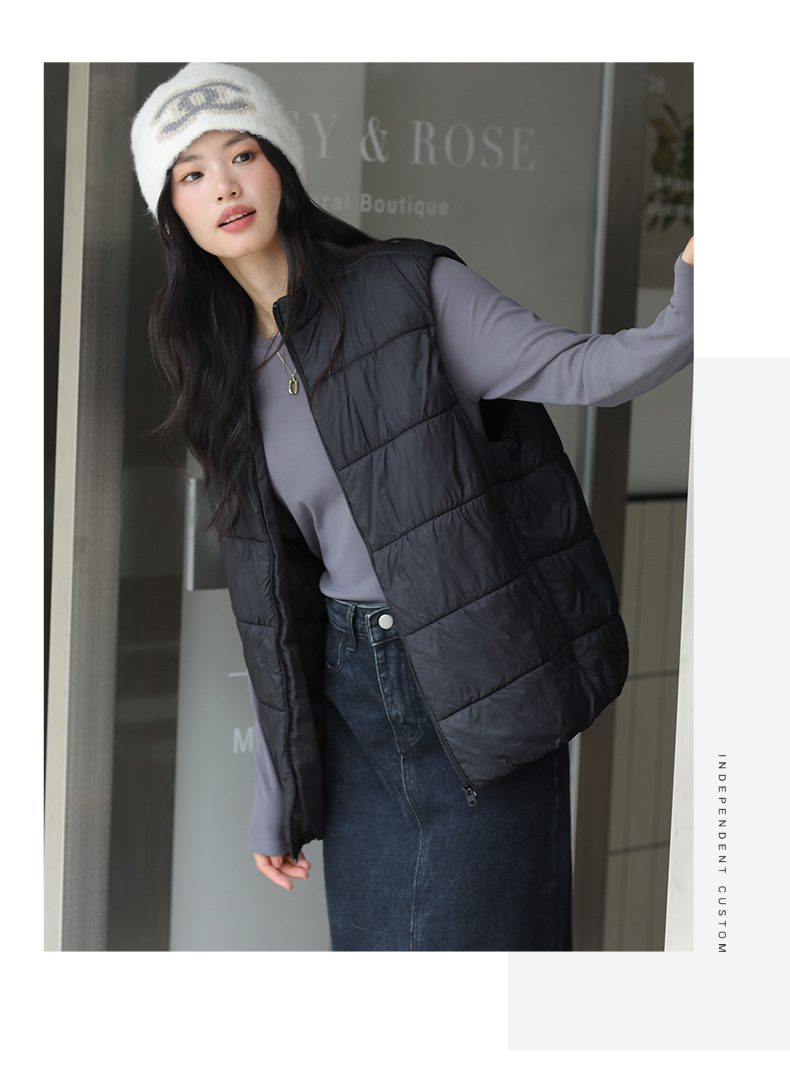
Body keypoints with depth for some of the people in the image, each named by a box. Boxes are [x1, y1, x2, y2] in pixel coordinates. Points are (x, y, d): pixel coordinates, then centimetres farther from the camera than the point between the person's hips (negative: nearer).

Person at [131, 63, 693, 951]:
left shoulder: (410, 288, -5)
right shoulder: (226, 375, 9)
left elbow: (577, 370, -16)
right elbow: (268, 592, 11)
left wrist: (686, 318, -38)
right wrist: (276, 794, 12)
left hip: (479, 680, -5)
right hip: (356, 694, 5)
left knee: (467, 940, -3)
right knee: (369, 938, 10)